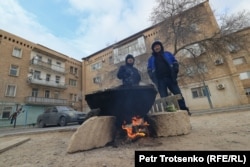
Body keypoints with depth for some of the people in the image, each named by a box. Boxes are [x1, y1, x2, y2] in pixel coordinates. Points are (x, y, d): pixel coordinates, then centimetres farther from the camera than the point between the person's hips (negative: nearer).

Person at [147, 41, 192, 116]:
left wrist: (174, 74, -3)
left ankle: (184, 109, 8)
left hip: (170, 78, 1)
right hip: (160, 80, 0)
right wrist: (154, 80, -5)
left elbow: (175, 62, 13)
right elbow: (149, 70, 10)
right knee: (164, 98, -2)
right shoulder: (151, 59, 17)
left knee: (178, 94, -2)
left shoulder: (168, 54, 18)